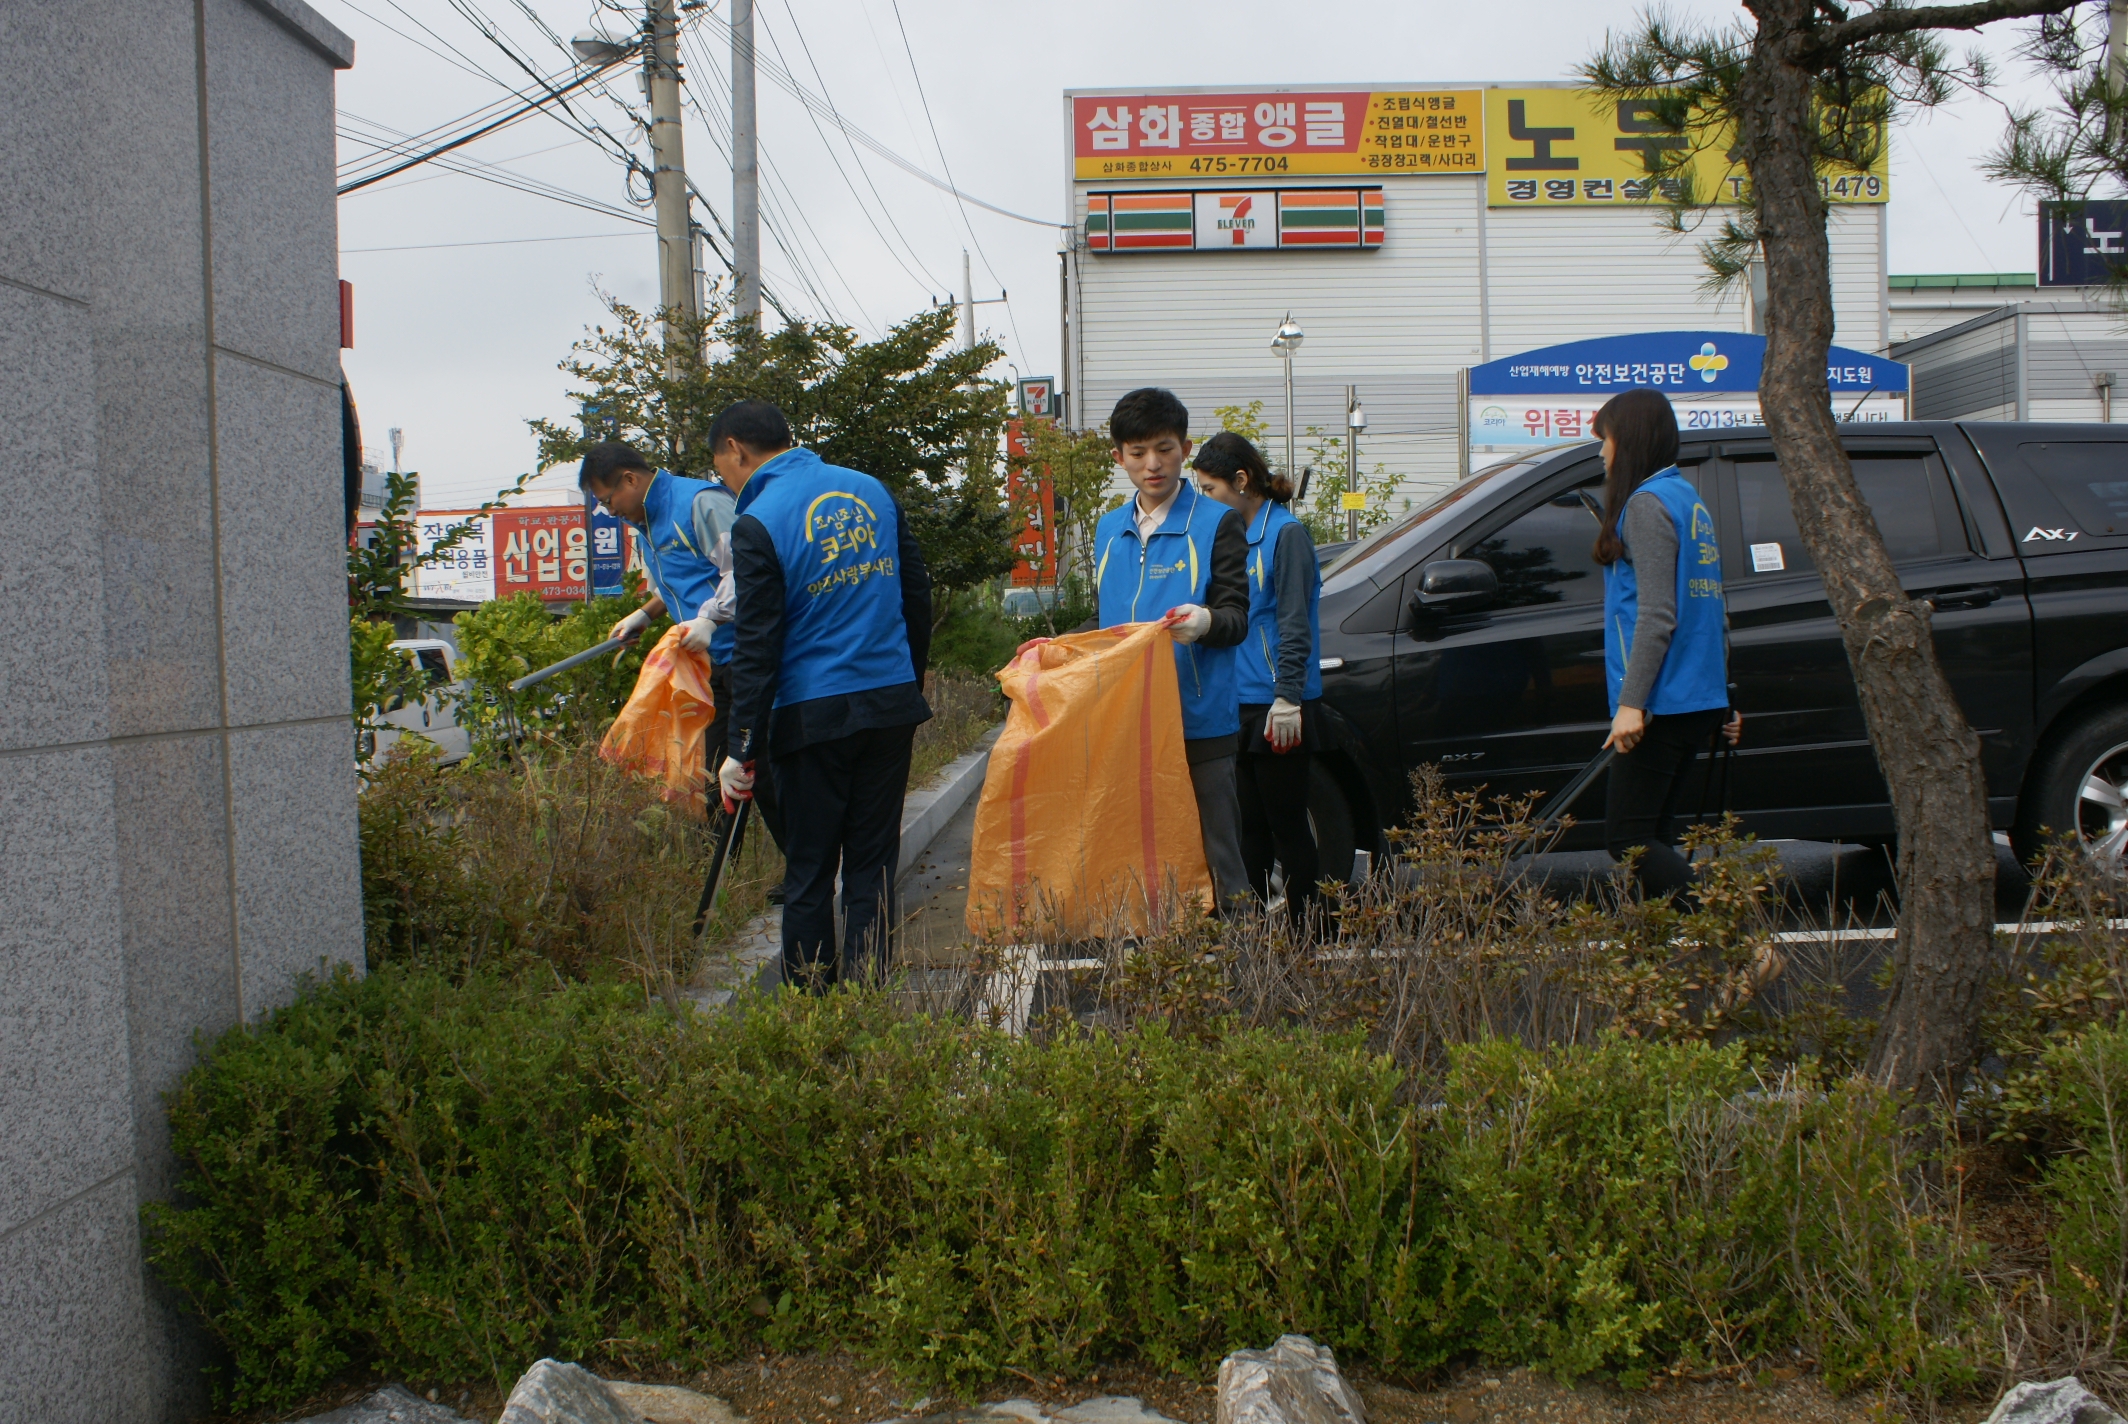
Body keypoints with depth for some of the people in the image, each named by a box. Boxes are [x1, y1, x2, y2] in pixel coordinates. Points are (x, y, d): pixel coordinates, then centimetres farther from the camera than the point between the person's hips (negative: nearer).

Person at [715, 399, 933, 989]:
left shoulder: (758, 524, -9)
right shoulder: (872, 490, 8)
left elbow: (757, 647, -12)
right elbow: (917, 596, 13)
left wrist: (743, 748, -8)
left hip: (814, 716, -5)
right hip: (893, 705, 5)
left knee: (809, 873, 6)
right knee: (873, 865, 9)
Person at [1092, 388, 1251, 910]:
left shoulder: (1217, 523, 0)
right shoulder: (1109, 529, 16)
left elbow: (1237, 617, -5)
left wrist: (1206, 621, -27)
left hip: (1198, 723, -5)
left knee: (1212, 857, -3)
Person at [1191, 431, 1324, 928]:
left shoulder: (1285, 534, -10)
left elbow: (1294, 626, -15)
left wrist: (1287, 699, -19)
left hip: (1277, 709, -8)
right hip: (1242, 704, 8)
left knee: (1286, 825, -1)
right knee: (1251, 826, 12)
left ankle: (1303, 934, 6)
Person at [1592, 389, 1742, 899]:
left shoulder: (1648, 503, -10)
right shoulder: (1689, 501, 18)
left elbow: (1656, 615, -19)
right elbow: (1712, 613, 22)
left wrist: (1631, 702, -23)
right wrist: (1723, 697, 25)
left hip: (1662, 705, -9)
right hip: (1699, 702, 9)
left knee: (1626, 839, -7)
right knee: (1649, 836, 11)